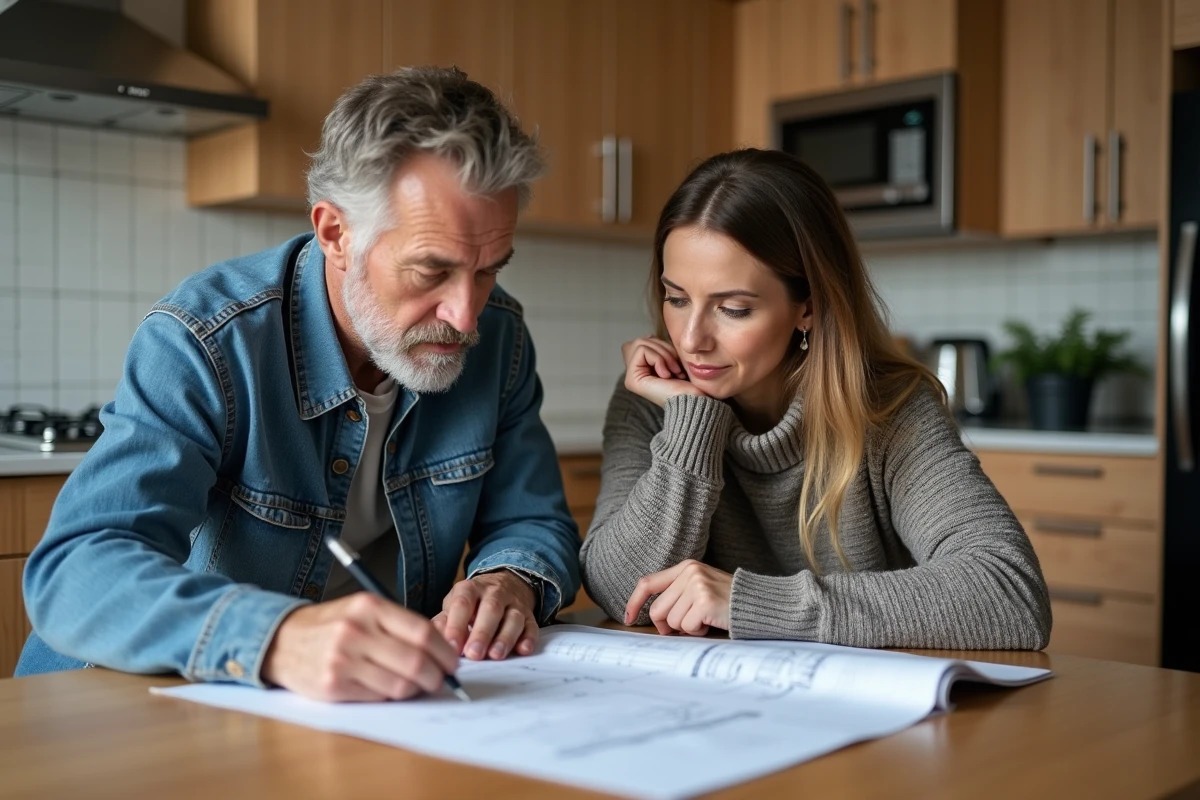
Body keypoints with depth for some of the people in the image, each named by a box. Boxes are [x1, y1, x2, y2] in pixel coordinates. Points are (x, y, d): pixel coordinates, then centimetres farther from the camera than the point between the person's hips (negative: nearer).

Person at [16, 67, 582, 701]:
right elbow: (72, 573, -30)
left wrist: (510, 582, -19)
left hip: (397, 700, 3)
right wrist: (277, 637, -48)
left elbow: (535, 525, 5)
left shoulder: (498, 339, -5)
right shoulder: (204, 341, -20)